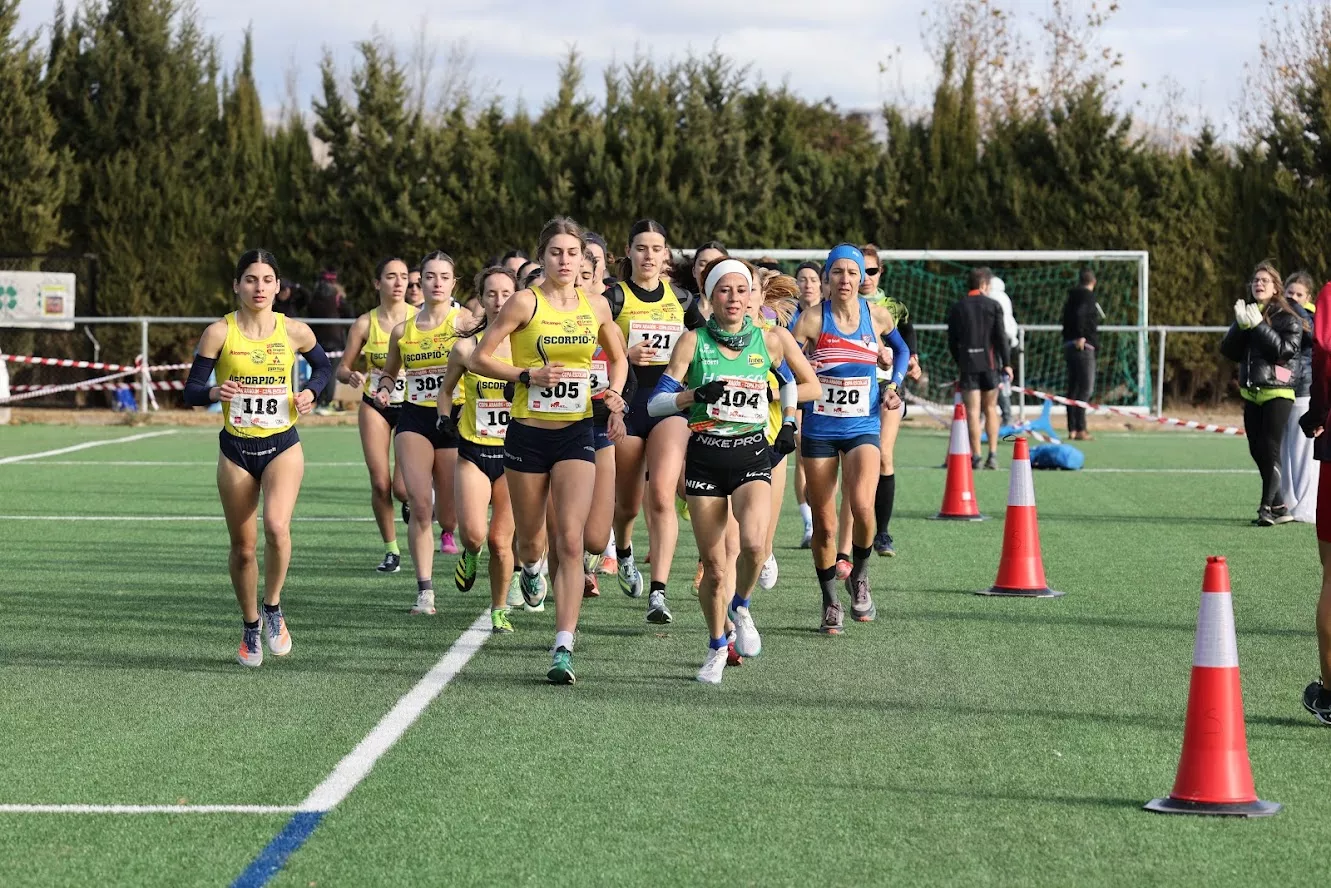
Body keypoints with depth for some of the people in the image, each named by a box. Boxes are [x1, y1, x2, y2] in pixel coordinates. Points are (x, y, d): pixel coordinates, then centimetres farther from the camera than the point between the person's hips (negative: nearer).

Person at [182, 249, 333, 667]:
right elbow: (191, 391, -5)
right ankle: (251, 626, 30)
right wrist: (214, 392, -26)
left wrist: (310, 392, -3)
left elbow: (323, 366, 17)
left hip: (283, 446, 0)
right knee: (242, 547, 7)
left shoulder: (295, 331, -2)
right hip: (236, 449, 1)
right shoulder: (219, 332, -6)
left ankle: (273, 607, 0)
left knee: (276, 527, -24)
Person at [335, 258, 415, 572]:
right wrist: (351, 376, -21)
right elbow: (341, 368, 3)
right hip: (375, 407, 1)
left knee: (403, 487, -11)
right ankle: (391, 550, 12)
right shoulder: (365, 323, -3)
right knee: (380, 484, -5)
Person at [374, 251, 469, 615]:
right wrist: (384, 389, 1)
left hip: (454, 420, -2)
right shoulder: (403, 330, 8)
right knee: (420, 504, -14)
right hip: (414, 420, 2)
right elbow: (389, 372, 23)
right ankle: (425, 591, -9)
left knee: (450, 514, 2)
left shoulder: (464, 321, -3)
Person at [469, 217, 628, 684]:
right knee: (531, 539, 12)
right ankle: (532, 568, 52)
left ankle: (563, 648, -14)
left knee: (569, 541, -12)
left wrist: (614, 392, 2)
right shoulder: (525, 302, -7)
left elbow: (617, 357, 21)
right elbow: (480, 357, -5)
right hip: (528, 433, -1)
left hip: (576, 434, 1)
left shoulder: (596, 305, 4)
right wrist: (530, 375, -16)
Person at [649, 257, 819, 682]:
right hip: (704, 455, 0)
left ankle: (741, 607, 4)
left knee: (754, 542, -27)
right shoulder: (693, 341, -1)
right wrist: (697, 394, -21)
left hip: (751, 453, 0)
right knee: (713, 565, 1)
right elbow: (657, 401, -5)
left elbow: (812, 386, 13)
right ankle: (717, 647, 24)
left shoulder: (772, 339, 2)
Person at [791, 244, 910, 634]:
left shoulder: (878, 316, 0)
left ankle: (859, 576, 4)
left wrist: (893, 386, 8)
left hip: (863, 427, 0)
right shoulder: (811, 320, -7)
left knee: (862, 506, -23)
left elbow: (901, 349, 20)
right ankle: (830, 604, 20)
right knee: (824, 523, 2)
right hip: (819, 429, 0)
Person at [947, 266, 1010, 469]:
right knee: (990, 409, 11)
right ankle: (993, 455, 7)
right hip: (990, 362, 0)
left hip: (967, 363, 0)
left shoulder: (956, 308, 4)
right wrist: (1006, 364, -1)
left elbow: (952, 340, 5)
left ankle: (976, 456, -5)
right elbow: (1000, 336, -4)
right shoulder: (993, 306, 0)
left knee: (973, 411, -1)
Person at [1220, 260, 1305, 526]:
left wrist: (1259, 326, -21)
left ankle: (1268, 507, -12)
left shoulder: (1288, 318, -4)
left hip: (1277, 393, -6)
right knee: (1257, 451, 7)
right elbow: (1229, 351, 5)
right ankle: (1279, 507, 14)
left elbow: (1284, 349, -19)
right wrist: (1240, 326, -10)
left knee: (1269, 450, -12)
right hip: (1251, 393, 6)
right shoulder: (1246, 313, 13)